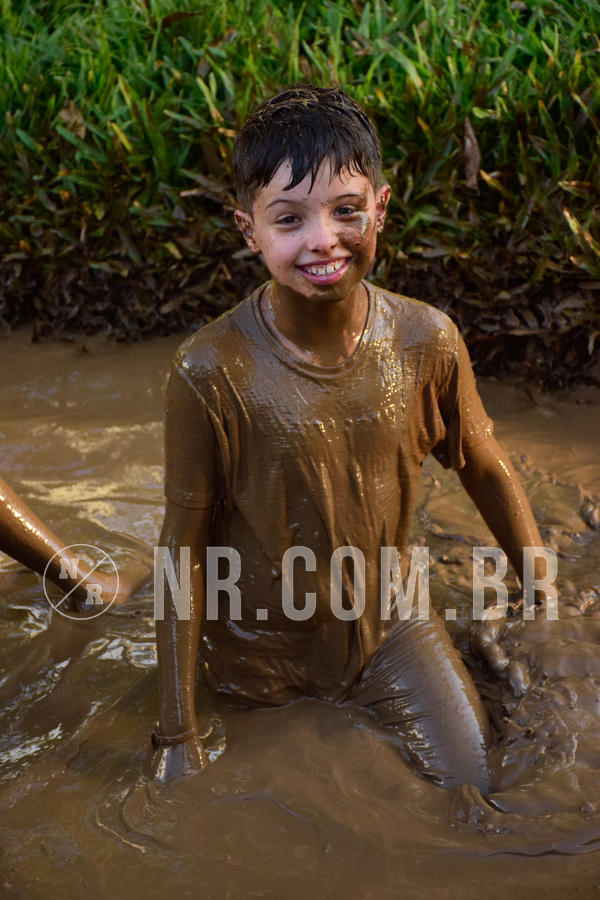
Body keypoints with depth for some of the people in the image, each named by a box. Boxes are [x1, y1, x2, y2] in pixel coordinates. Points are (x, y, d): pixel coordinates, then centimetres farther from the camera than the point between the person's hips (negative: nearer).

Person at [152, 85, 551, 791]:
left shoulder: (427, 342, -16)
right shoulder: (210, 372, -25)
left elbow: (486, 472, 1)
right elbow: (185, 544, -17)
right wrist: (177, 737, -14)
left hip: (386, 621, 2)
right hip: (259, 647, -2)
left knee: (481, 784, 6)